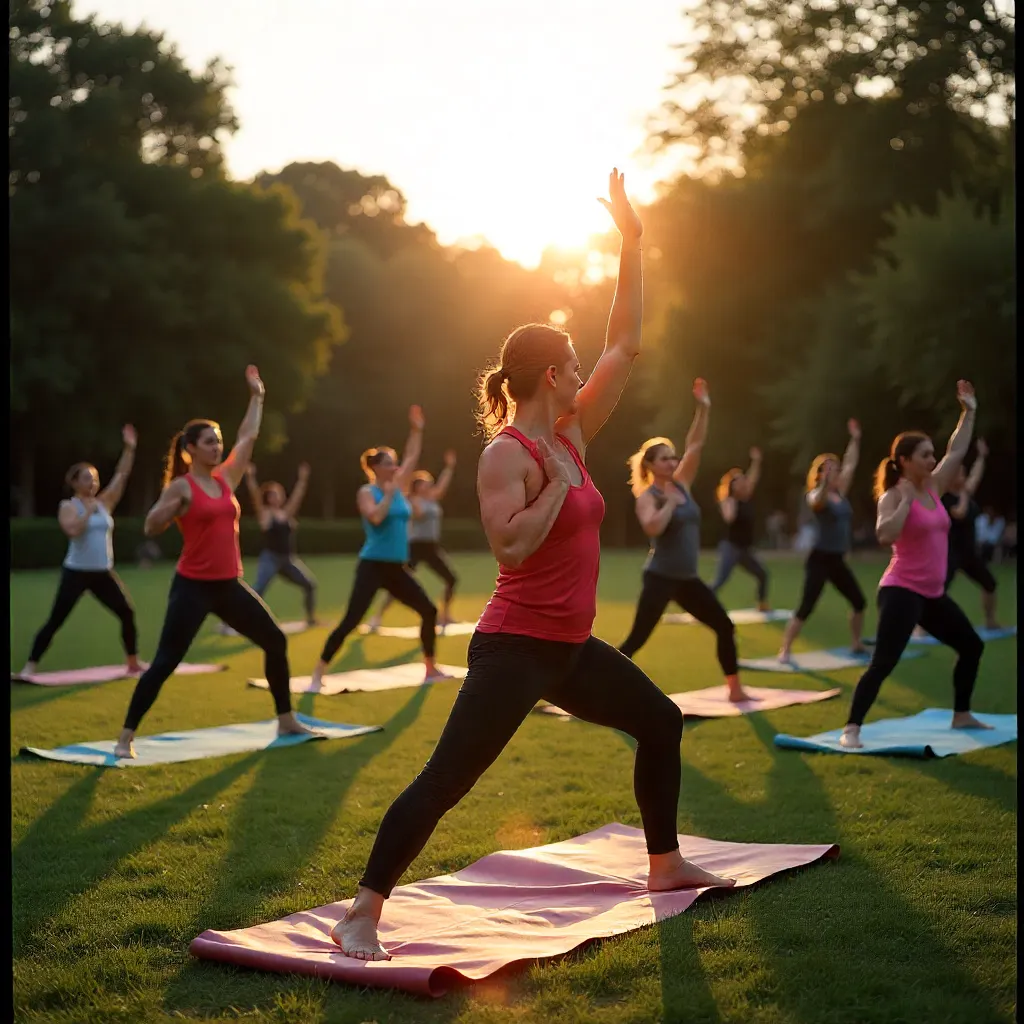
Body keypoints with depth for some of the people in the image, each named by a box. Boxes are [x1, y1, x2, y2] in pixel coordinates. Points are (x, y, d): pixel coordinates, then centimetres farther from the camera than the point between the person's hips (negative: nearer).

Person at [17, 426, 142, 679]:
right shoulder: (68, 506, -4)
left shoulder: (104, 503, 9)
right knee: (55, 622, -7)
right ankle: (30, 667, -6)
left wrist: (129, 449, 0)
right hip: (76, 572, -5)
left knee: (128, 614, 3)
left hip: (103, 573, 5)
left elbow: (121, 476, 5)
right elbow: (73, 531, -23)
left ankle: (133, 664, 17)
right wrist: (89, 511, -18)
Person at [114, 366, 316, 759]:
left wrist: (256, 396, 23)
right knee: (166, 661, -9)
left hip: (229, 585, 7)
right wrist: (172, 506, -30)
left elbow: (248, 437, 19)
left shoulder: (226, 477, 9)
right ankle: (126, 737, -3)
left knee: (275, 642, 9)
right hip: (193, 586, -7)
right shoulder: (181, 487, -8)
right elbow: (151, 528, -13)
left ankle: (286, 720, 23)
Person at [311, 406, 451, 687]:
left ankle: (430, 668, 20)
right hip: (372, 566, -7)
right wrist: (389, 494, -17)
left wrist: (416, 431, 17)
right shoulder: (367, 492, -7)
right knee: (351, 621, -13)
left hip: (396, 568, 7)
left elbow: (412, 459, 19)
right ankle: (318, 674, -9)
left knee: (429, 611, 8)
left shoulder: (398, 487, 11)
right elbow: (375, 517, -26)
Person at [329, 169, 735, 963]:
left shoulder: (571, 435, 7)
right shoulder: (508, 453, -15)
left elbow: (627, 346, 10)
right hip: (515, 648, -9)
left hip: (571, 647, 9)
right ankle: (362, 915, -9)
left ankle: (666, 865, 34)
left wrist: (632, 244, 9)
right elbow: (511, 545, -29)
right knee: (445, 781, -12)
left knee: (661, 722, 20)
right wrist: (560, 482, -19)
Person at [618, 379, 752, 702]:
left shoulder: (680, 484, 10)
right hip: (660, 578, -7)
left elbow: (695, 446, 6)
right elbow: (652, 528, -29)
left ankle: (735, 690, 19)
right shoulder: (647, 496, -9)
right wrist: (671, 502, -18)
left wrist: (704, 409, -1)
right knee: (637, 639, -9)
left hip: (687, 579, 7)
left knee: (725, 626, 9)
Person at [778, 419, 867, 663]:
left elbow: (850, 465, 17)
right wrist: (825, 481, -51)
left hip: (837, 560, 8)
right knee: (806, 608, -11)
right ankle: (785, 651, -7)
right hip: (820, 559, -8)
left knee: (859, 602, 12)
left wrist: (855, 440, 17)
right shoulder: (817, 496, -10)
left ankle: (856, 644, 28)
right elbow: (819, 501, -36)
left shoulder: (840, 493, 9)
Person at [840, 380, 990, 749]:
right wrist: (906, 500, -25)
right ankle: (851, 730, -17)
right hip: (902, 592, -9)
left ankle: (961, 715, 33)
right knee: (884, 663, -17)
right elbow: (885, 535, -30)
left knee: (972, 646, 19)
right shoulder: (893, 496, -12)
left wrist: (969, 412, 19)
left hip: (933, 594, 9)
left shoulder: (933, 488, 9)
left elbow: (957, 451, 19)